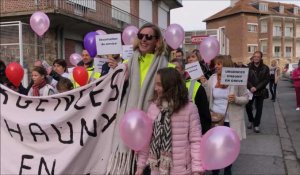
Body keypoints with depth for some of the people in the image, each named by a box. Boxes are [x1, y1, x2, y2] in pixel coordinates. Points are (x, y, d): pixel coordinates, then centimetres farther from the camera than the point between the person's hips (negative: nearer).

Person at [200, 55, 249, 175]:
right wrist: (204, 85, -10)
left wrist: (236, 99, -25)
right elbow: (208, 98, 1)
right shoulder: (212, 78, 0)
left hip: (230, 120, -2)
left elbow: (246, 98, -6)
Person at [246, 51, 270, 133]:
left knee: (259, 109, 3)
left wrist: (256, 88, -16)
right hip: (250, 90, 0)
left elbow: (266, 80, -6)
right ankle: (251, 121, 27)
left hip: (260, 92, 0)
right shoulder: (248, 67, -1)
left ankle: (256, 125, 14)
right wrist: (251, 87, -19)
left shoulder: (265, 68, -1)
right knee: (248, 106, 2)